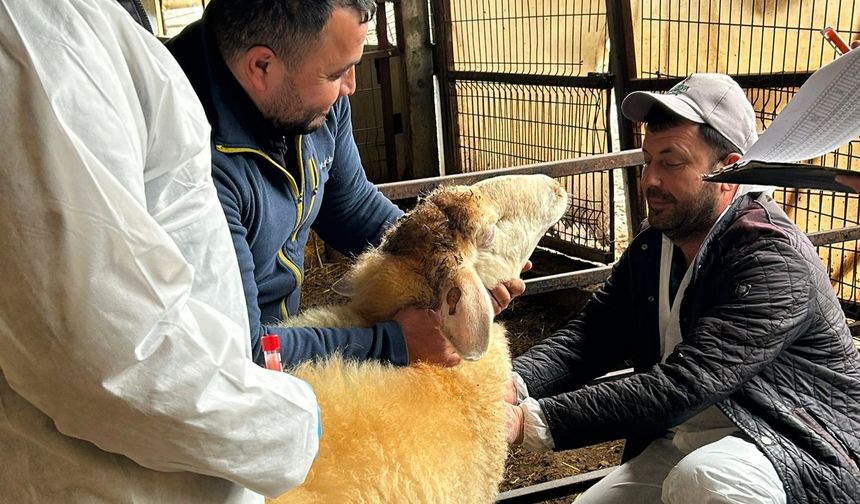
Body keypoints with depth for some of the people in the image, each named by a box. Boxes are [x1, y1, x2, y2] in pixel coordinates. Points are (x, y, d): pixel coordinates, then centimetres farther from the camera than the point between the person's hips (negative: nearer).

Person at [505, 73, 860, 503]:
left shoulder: (774, 259, -23)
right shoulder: (651, 247, 2)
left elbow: (681, 386, -32)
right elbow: (588, 334, -6)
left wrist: (533, 421, -37)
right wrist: (513, 384, -27)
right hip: (679, 444, 7)